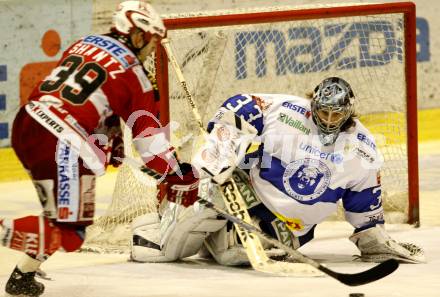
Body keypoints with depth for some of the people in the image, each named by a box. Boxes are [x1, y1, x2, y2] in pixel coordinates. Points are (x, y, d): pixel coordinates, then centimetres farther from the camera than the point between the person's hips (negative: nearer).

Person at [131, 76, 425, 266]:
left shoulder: (363, 150, -6)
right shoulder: (285, 111, -18)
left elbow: (365, 197, 6)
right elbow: (238, 109, -18)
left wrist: (372, 235, 8)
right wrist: (217, 152, -26)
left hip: (295, 224, 1)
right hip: (251, 190, -1)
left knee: (232, 253, -22)